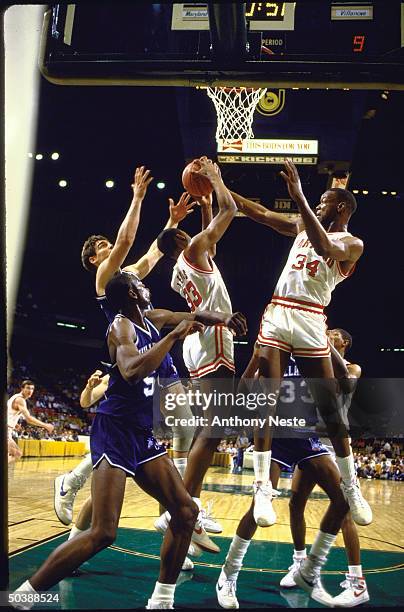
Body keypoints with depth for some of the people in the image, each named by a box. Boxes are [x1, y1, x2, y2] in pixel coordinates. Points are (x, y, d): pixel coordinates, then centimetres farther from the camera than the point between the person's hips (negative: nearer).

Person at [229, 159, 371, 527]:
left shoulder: (352, 244, 0)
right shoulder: (304, 226, 18)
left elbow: (325, 248, -23)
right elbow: (261, 214, 19)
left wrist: (299, 198, -27)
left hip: (310, 323, -4)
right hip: (277, 316, 4)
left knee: (330, 409, -2)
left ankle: (351, 488, 13)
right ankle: (263, 489, -1)